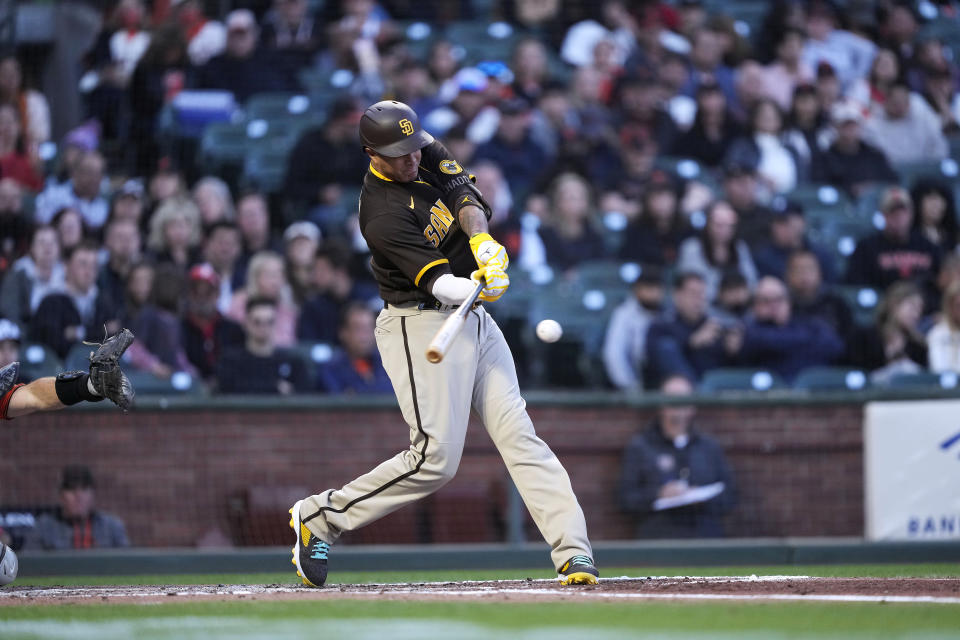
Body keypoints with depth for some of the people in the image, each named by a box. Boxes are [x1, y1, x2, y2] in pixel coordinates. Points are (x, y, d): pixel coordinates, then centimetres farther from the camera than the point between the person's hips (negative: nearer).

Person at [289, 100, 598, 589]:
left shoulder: (427, 150, 4)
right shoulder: (384, 216, -21)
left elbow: (465, 196, -4)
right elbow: (437, 282, -27)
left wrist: (481, 241, -25)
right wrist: (474, 287, -48)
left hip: (473, 321, 8)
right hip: (421, 324, -8)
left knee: (518, 434, -3)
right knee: (436, 457, -12)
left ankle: (573, 550, -11)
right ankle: (321, 516, 3)